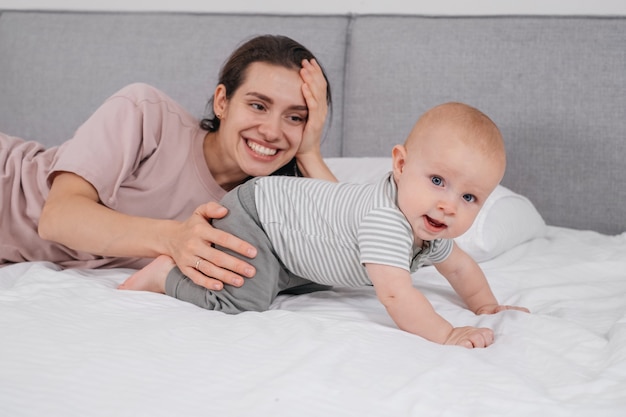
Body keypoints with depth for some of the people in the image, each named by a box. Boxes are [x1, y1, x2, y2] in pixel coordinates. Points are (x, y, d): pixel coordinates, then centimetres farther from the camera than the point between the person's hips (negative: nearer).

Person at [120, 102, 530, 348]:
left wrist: (488, 307, 13)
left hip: (283, 204, 9)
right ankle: (165, 273, -2)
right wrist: (445, 335, -40)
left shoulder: (431, 230, -7)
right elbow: (395, 292, -44)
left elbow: (459, 265, 13)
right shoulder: (384, 218, -37)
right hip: (252, 211, -9)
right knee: (244, 298, -23)